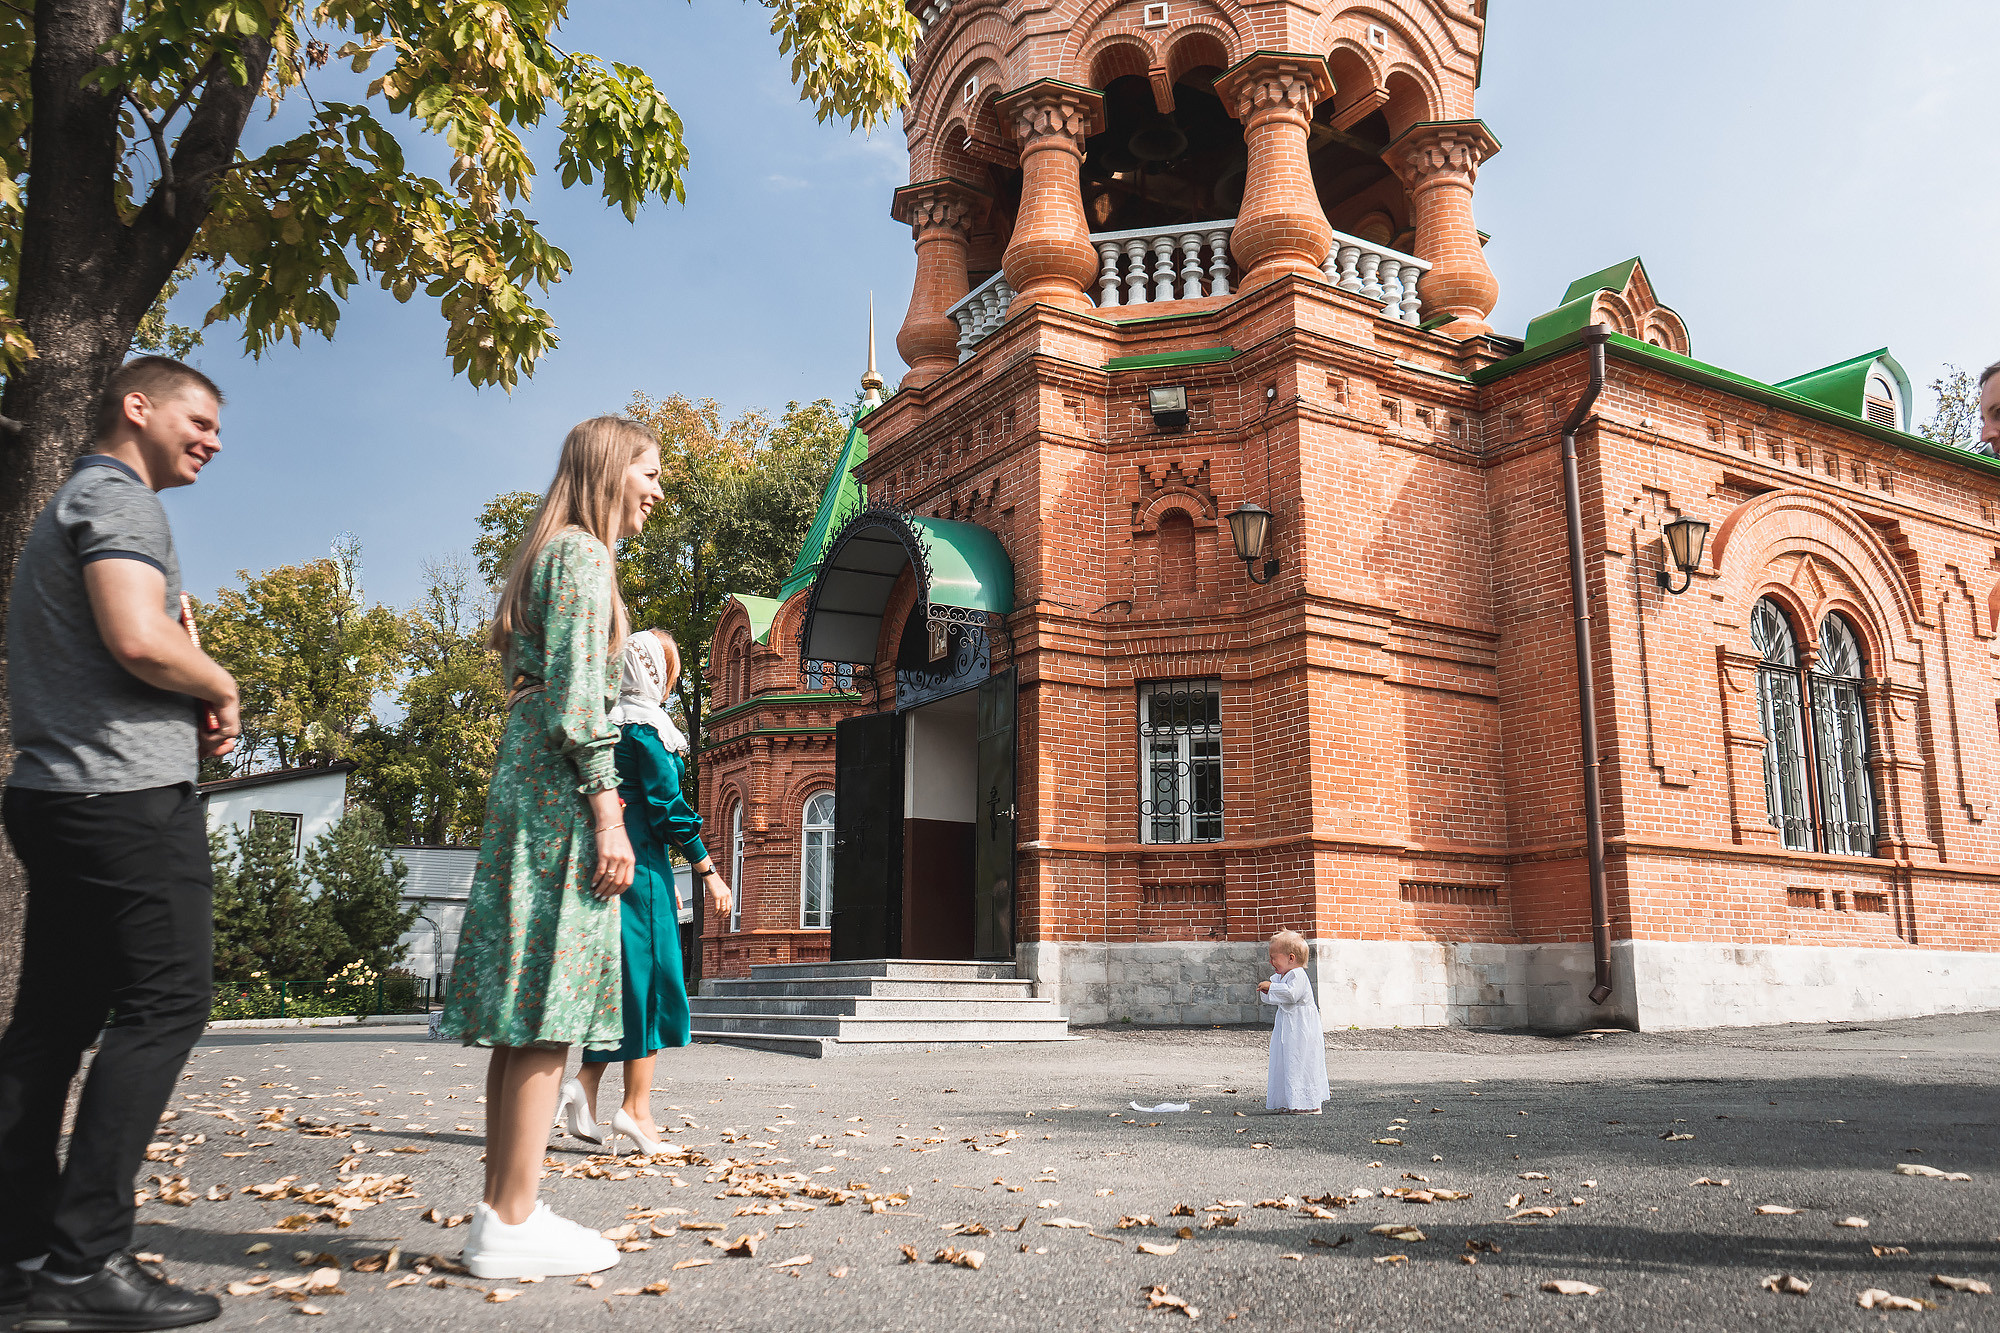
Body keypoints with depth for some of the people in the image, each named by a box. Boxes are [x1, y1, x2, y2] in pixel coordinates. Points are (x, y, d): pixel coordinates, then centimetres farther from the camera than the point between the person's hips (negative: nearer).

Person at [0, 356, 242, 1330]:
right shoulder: (120, 499, -7)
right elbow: (138, 641, -24)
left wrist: (193, 715, 11)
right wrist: (221, 686, -4)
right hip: (130, 792, -10)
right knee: (165, 1002, -8)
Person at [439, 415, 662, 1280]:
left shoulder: (547, 557, 24)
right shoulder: (581, 553, -5)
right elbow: (578, 695, -16)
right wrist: (608, 813, -18)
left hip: (525, 788, 10)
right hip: (560, 794, -10)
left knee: (524, 1012, 8)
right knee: (549, 1008, -8)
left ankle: (502, 1211, 13)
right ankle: (513, 1225, -4)